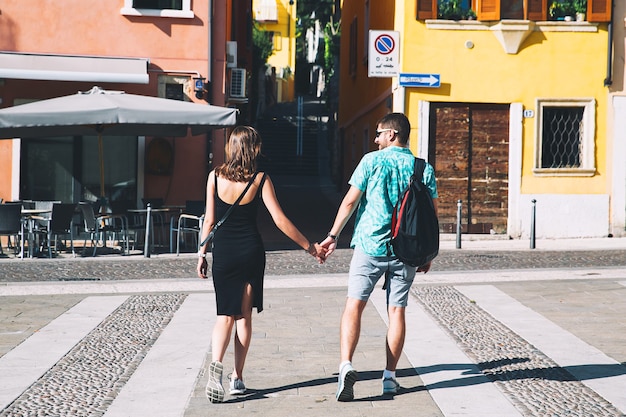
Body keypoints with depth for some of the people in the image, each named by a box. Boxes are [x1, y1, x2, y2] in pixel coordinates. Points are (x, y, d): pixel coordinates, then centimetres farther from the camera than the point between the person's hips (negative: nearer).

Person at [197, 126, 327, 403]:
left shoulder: (215, 176, -2)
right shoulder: (260, 180, -6)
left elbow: (209, 219, 0)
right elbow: (280, 220, -8)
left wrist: (202, 253, 10)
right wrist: (310, 247, -2)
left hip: (223, 253, 1)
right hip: (251, 251, 0)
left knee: (226, 315, 6)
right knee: (244, 316, 9)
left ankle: (216, 362, -20)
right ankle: (237, 378, 10)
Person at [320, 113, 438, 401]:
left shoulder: (372, 161, -3)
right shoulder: (423, 169, 6)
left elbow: (350, 201, -4)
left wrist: (333, 235, 5)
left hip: (370, 245, -3)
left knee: (354, 305, -1)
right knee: (396, 311, 9)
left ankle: (346, 366, -18)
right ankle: (390, 377, 12)